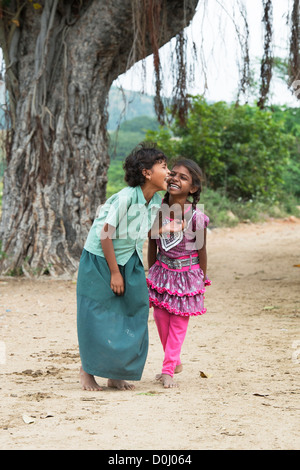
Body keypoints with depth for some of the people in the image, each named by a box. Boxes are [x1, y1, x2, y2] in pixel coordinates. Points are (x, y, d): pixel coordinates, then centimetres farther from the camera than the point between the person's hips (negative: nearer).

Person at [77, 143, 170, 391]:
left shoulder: (156, 201, -2)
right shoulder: (125, 197, -25)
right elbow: (105, 234, -21)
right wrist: (114, 272, -17)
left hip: (129, 262, 7)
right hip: (100, 261, -7)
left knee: (133, 316, 5)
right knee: (98, 318, -2)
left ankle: (117, 375, 16)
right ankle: (88, 371, 16)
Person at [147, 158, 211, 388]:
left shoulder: (196, 217, -21)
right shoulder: (157, 209, -11)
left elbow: (201, 250, -8)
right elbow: (152, 244, 2)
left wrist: (202, 280, 1)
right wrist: (152, 273, 8)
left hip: (187, 273, -3)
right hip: (163, 270, 4)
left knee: (179, 322, 4)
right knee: (160, 316, 8)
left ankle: (168, 370, 11)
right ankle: (175, 362, 28)